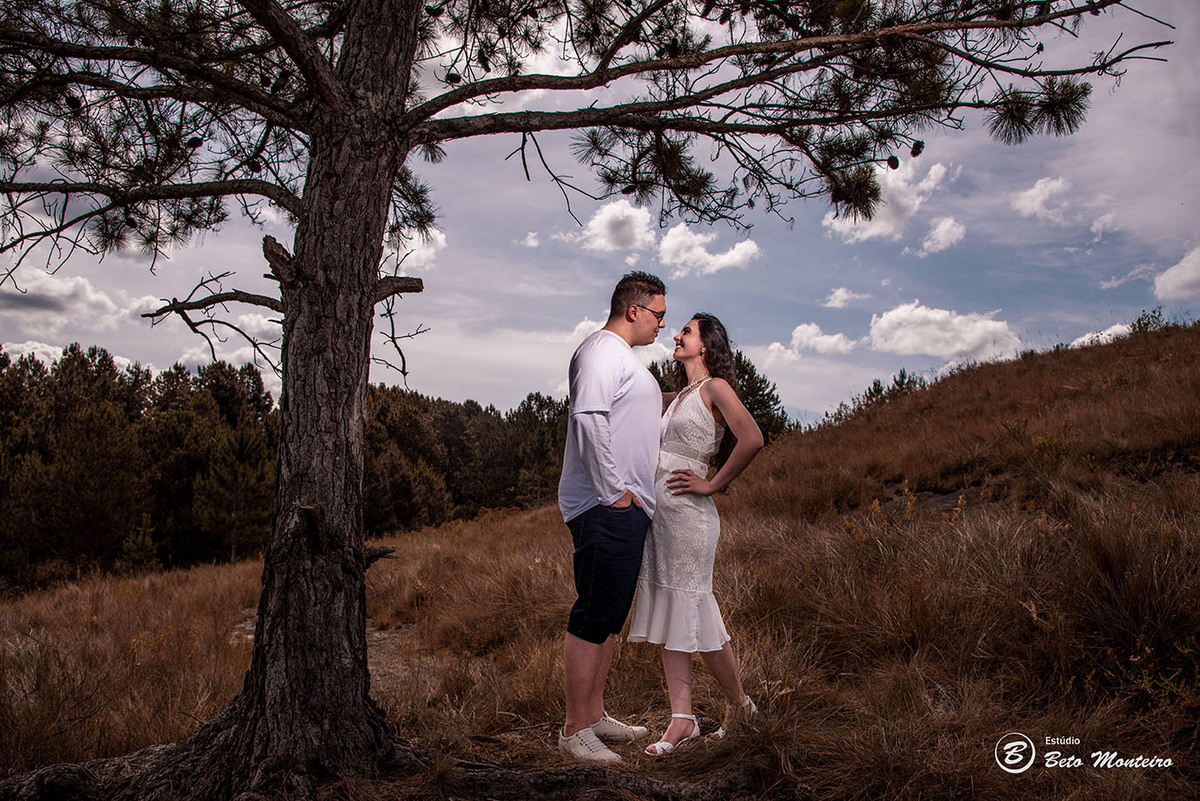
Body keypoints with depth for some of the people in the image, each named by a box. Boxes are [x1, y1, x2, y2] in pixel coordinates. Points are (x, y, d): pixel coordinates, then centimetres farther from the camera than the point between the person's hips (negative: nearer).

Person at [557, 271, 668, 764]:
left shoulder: (625, 358, 24)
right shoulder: (602, 351, -10)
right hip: (606, 507, -11)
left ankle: (595, 714, 24)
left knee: (610, 616, 14)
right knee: (593, 617, -6)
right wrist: (614, 491, -21)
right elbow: (588, 418, -22)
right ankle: (575, 729, 1)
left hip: (629, 507, 11)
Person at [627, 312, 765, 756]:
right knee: (667, 616, 6)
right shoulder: (678, 396, 17)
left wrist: (714, 484, -14)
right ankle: (682, 719, 12)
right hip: (657, 510, 8)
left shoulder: (715, 387, -6)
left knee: (695, 614, 1)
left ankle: (743, 707, 21)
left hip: (687, 512, -8)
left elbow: (752, 440, -20)